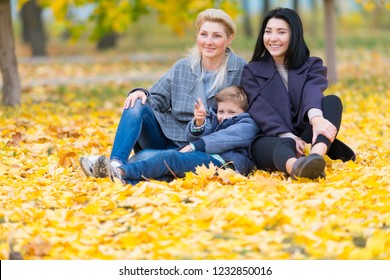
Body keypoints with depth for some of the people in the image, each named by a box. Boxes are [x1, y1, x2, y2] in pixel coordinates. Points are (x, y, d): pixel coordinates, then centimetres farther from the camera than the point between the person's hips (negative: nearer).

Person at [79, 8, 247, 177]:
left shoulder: (241, 70, -4)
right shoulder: (182, 68, 7)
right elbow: (158, 99, 9)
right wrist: (142, 93, -16)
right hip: (166, 136, 4)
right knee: (137, 104, -24)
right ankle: (115, 163, -37)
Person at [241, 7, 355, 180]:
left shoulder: (312, 66, 13)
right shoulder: (252, 71, 12)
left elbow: (313, 92, -12)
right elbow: (261, 110, -6)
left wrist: (316, 118, -36)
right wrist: (288, 136, -24)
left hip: (305, 137, 2)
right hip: (270, 140, -2)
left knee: (332, 101, -24)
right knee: (282, 147, -38)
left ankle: (316, 156, -52)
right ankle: (296, 167, -76)